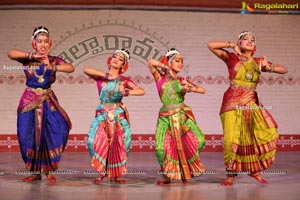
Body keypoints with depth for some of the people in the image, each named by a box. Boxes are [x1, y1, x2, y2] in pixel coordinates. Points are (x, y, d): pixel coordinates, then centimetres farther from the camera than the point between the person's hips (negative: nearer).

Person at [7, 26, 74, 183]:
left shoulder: (54, 60, 6)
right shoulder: (28, 59, 4)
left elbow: (71, 68, -10)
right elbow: (10, 53, -13)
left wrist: (51, 67, -19)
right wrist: (32, 55, -14)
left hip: (48, 100, 0)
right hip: (29, 100, 0)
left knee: (52, 133, -9)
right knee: (29, 135, -2)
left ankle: (49, 170, 4)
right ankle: (35, 172, 8)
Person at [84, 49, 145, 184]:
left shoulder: (124, 80, 5)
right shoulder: (101, 77, 4)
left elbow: (142, 91, -4)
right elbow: (86, 70, -16)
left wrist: (126, 92, -18)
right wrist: (107, 76, -11)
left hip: (118, 115, 1)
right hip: (102, 114, -1)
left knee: (118, 143, -4)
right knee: (98, 141, -14)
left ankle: (115, 174, 8)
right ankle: (101, 172, -1)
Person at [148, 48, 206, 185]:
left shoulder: (182, 81, 11)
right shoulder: (160, 78, 5)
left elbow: (203, 90, 9)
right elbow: (151, 62, -10)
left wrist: (190, 88, -8)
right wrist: (165, 67, -2)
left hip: (183, 116, 2)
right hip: (166, 117, -2)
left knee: (197, 140, -10)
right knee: (163, 147, -13)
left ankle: (185, 173, 9)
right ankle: (166, 175, 9)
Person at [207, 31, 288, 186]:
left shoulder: (259, 62, 12)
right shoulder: (232, 58, 4)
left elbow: (284, 70, 13)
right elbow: (210, 45, -4)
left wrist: (269, 67, -6)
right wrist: (232, 45, -1)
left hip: (252, 103, 3)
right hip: (233, 103, -3)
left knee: (267, 133, -10)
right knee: (232, 139, -6)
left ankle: (254, 169, 6)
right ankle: (231, 175, 7)